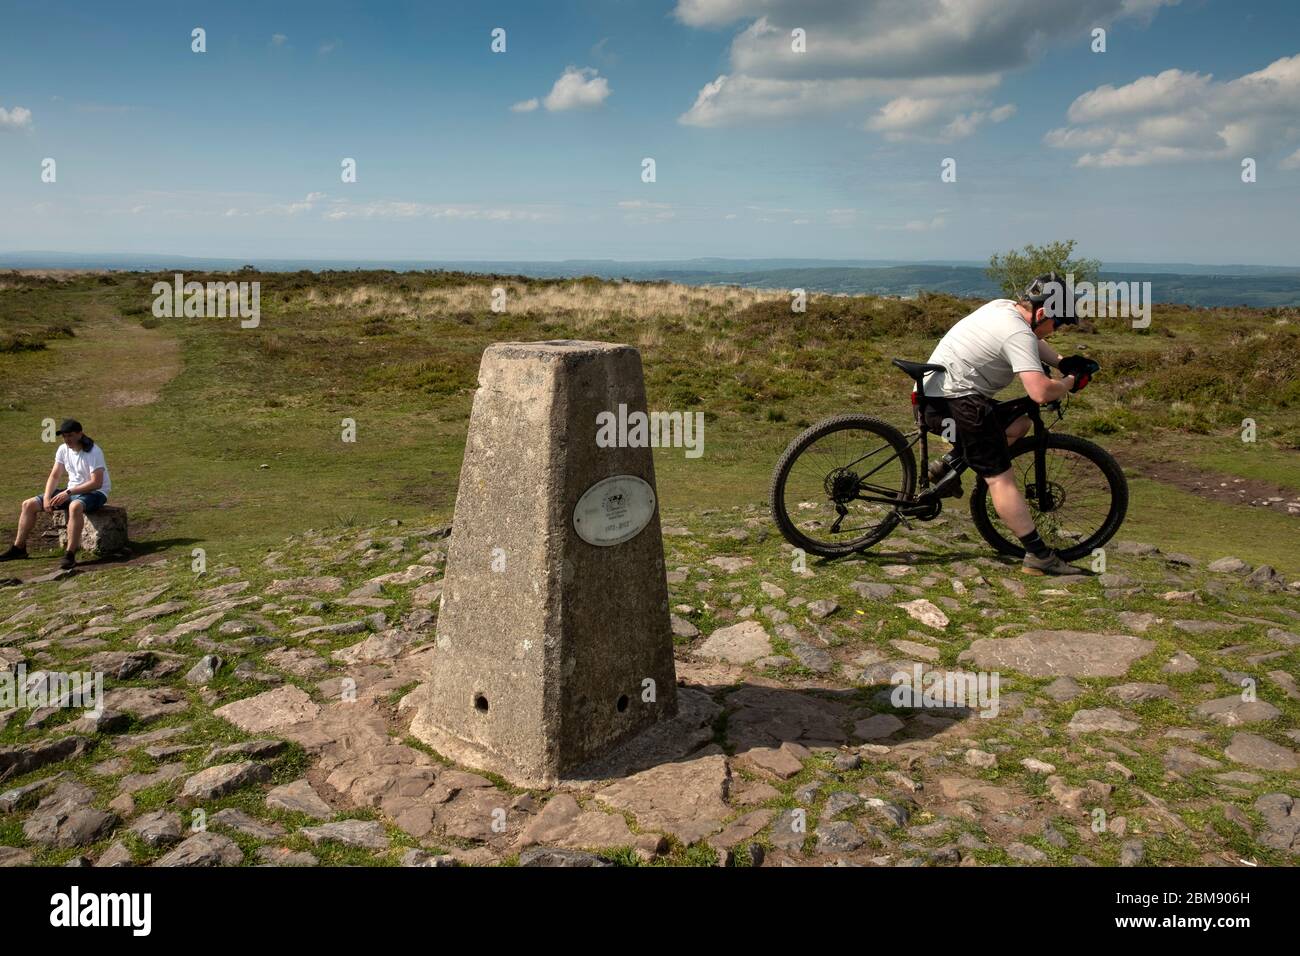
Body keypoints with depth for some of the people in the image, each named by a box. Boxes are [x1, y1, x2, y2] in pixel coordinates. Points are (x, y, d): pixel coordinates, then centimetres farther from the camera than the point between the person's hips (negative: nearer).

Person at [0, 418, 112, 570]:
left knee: (75, 506, -42)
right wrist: (47, 497, -9)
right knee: (29, 505, 2)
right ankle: (18, 548, 12)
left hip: (95, 493, -8)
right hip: (71, 492, 8)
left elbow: (96, 483, -24)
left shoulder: (94, 452, -18)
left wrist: (68, 492, -27)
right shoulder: (63, 449, 3)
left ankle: (70, 555, -42)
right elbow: (54, 476, 7)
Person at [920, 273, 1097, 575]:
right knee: (1000, 476, -9)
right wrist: (1070, 382, -6)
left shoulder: (1003, 307, 13)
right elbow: (1041, 392, -26)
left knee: (1018, 423, 17)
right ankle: (1039, 555, -7)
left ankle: (947, 465, 11)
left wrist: (1062, 362, 17)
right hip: (954, 402, -10)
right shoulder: (1019, 334, -16)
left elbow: (1034, 341, 33)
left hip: (933, 394, 10)